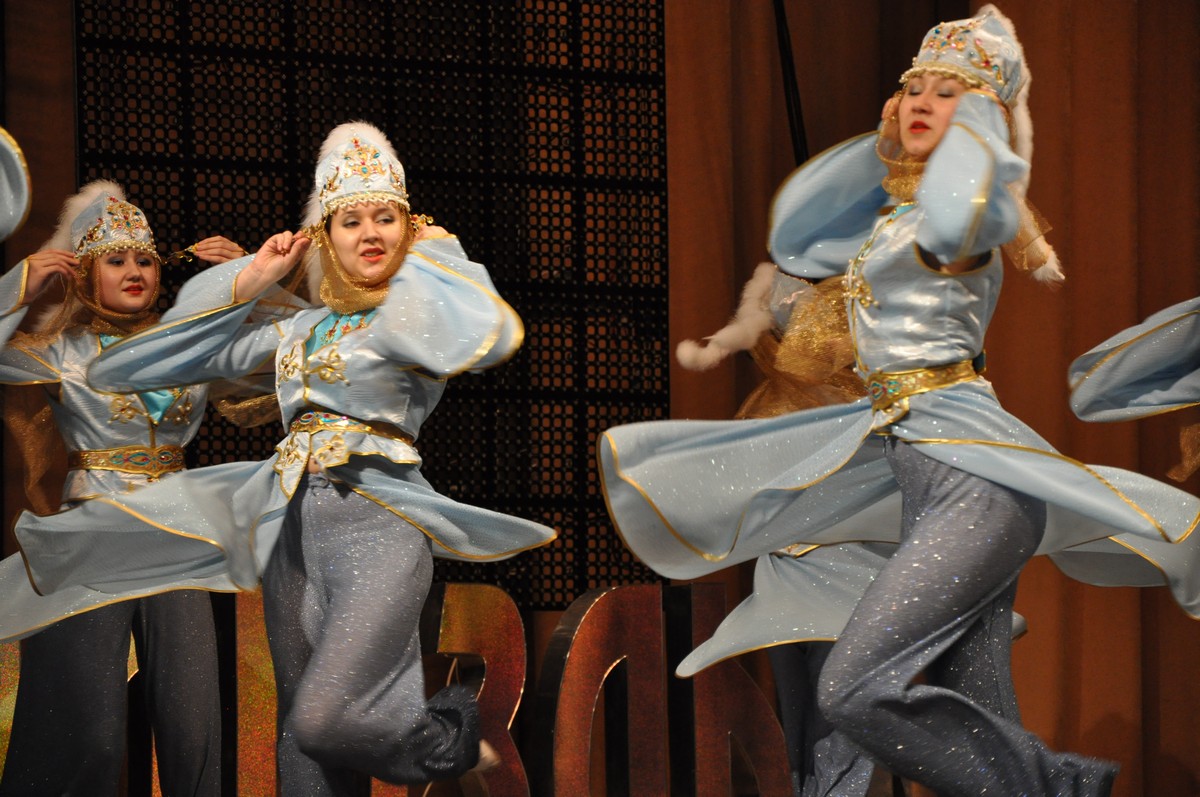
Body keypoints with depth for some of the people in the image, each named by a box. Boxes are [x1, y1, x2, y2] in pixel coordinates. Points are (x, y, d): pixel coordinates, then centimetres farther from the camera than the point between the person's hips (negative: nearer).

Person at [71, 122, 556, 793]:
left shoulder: (420, 316, 1)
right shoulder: (300, 327, 17)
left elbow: (491, 338, -24)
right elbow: (157, 357, 23)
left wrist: (438, 257, -7)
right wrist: (252, 278, 15)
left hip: (377, 521, -6)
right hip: (293, 522, 6)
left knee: (322, 720, -21)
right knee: (301, 738, 7)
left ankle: (452, 735, 7)